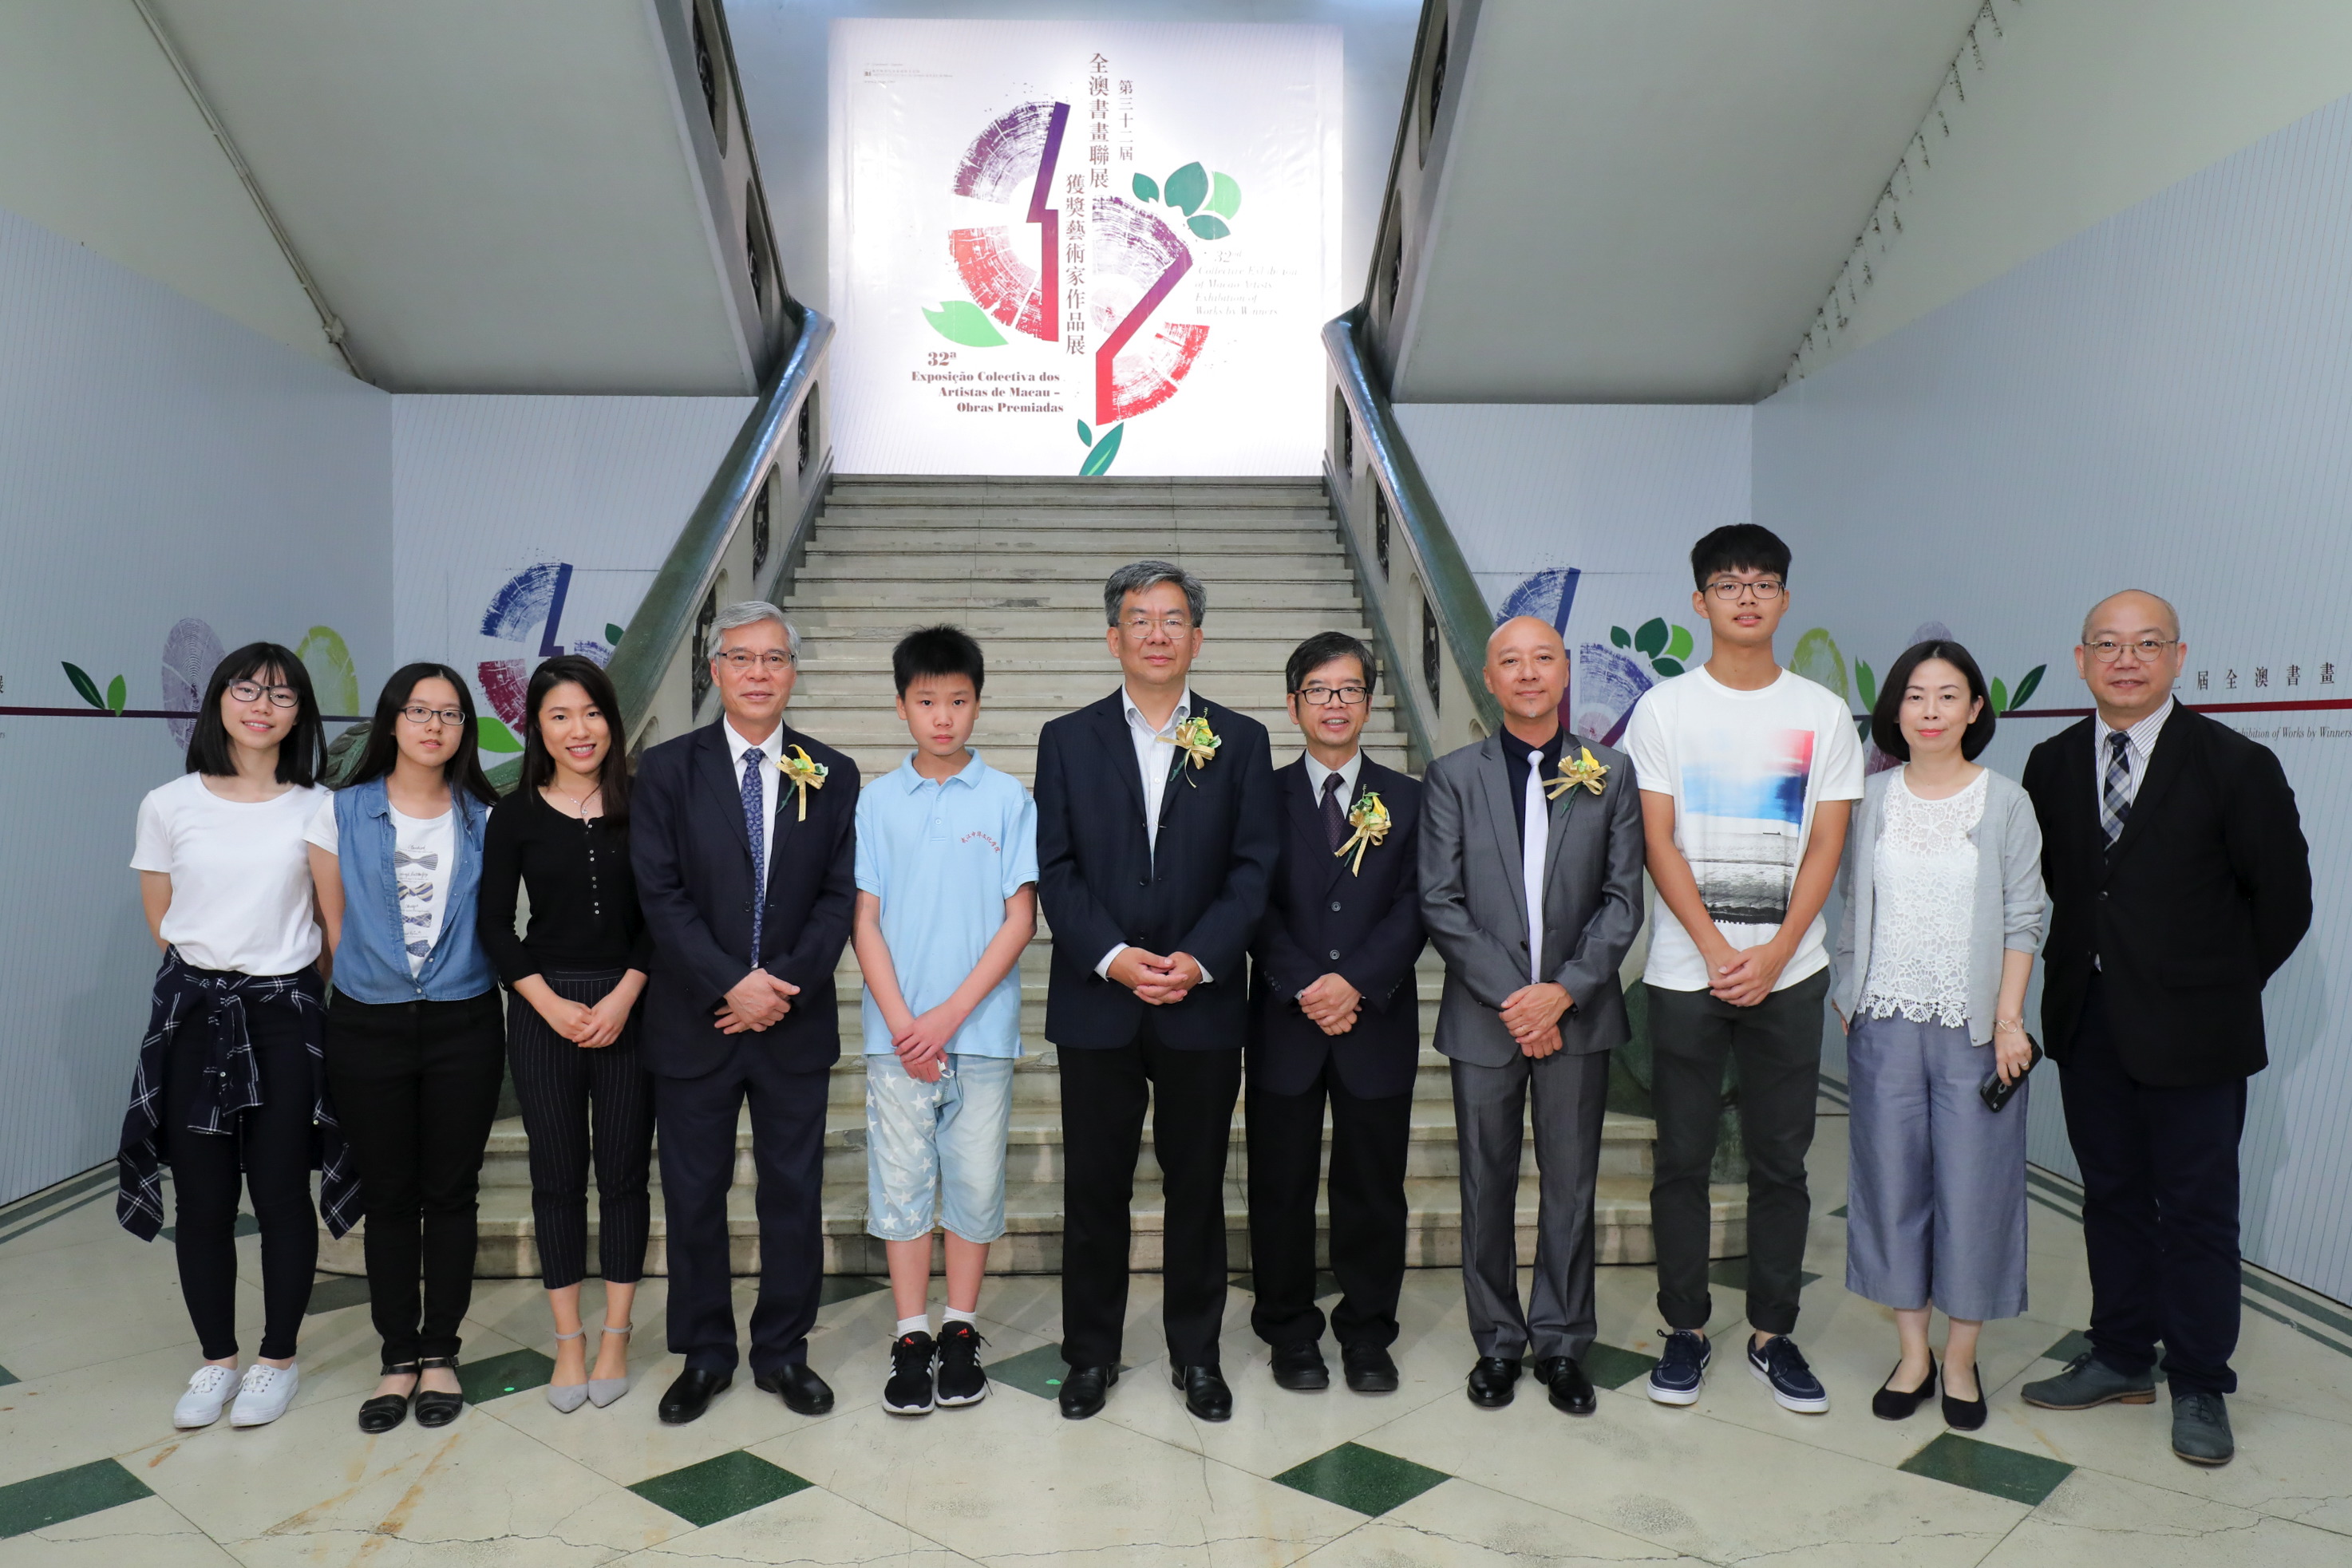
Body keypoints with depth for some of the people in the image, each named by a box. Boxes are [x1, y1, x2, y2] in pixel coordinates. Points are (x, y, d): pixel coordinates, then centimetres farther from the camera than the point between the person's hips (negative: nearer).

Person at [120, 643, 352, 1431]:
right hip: (194, 1010, 1)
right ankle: (216, 1358, 24)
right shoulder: (168, 806, 1)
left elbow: (332, 923, 4)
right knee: (201, 1196, 7)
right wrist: (217, 964, 4)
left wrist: (280, 968, 1)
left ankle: (277, 1359, 21)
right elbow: (161, 920, 9)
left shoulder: (317, 810, -2)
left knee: (281, 1192, 4)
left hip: (286, 1016, -1)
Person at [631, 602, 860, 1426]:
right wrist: (732, 985, -16)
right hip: (694, 1021, -1)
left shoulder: (831, 775, 4)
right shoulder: (666, 769, -1)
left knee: (794, 1192, 9)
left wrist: (783, 985, -13)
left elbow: (840, 895, -1)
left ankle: (782, 1350, 25)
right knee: (694, 1195, 9)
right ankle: (704, 1354, 26)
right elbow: (660, 895, -7)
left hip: (795, 1021, 1)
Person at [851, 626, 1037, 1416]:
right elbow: (866, 920, 3)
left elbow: (1020, 919, -3)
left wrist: (949, 1016, -10)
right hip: (898, 1033, 1)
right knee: (900, 1182, 6)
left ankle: (961, 1330, 23)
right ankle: (911, 1337, 19)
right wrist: (903, 1023, -8)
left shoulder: (1008, 800, -1)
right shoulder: (876, 801, 4)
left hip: (981, 1031, -1)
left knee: (975, 1183, 7)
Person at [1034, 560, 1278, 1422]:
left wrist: (1198, 958, -14)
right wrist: (1114, 957, -14)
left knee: (1198, 1184, 10)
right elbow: (1055, 869, -1)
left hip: (1202, 1004, 0)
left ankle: (1196, 1352, 26)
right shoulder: (1067, 739, 5)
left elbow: (1253, 868, 0)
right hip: (1096, 1004, 0)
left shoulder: (1240, 740, 5)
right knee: (1094, 1187, 8)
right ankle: (1090, 1352, 24)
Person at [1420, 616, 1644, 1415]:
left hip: (1577, 1014, 1)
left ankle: (1562, 1343, 24)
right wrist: (1510, 996, -11)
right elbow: (1440, 902, -4)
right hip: (1483, 1016, 0)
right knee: (1487, 1186, 9)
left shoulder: (1610, 774, 4)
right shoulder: (1453, 775, 2)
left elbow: (1623, 898, 0)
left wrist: (1565, 990, -12)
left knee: (1571, 1185, 9)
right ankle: (1497, 1342, 24)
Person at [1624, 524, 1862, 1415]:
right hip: (1686, 970, -1)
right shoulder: (1664, 708, 1)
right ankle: (1686, 1329, 19)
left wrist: (1774, 954, -11)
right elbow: (1659, 842, -3)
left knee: (1781, 1162, 8)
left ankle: (1773, 1334, 21)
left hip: (1788, 968, 1)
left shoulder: (1822, 713, 5)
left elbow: (1825, 845, 1)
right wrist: (1716, 950, -12)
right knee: (1681, 1159, 5)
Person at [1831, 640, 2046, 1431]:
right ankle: (1912, 1352, 22)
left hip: (1974, 1030, -2)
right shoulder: (1871, 799, 4)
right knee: (1893, 1182, 8)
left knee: (1973, 1186, 4)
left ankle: (1961, 1358, 20)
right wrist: (1846, 996, 4)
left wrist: (2008, 1021, -7)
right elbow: (1852, 907, 8)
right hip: (1884, 1024, 2)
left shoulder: (2006, 803, -1)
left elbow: (2022, 921, -1)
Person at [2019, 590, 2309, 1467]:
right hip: (2087, 1025, 4)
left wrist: (2222, 988, 0)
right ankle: (2120, 1360, 29)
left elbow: (2283, 897, -3)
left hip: (2191, 1033, -4)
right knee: (2112, 1196, 15)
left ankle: (2199, 1388, 21)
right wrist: (2085, 965, 5)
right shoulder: (2053, 765, 4)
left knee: (2197, 1211, 6)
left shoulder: (2235, 765, -8)